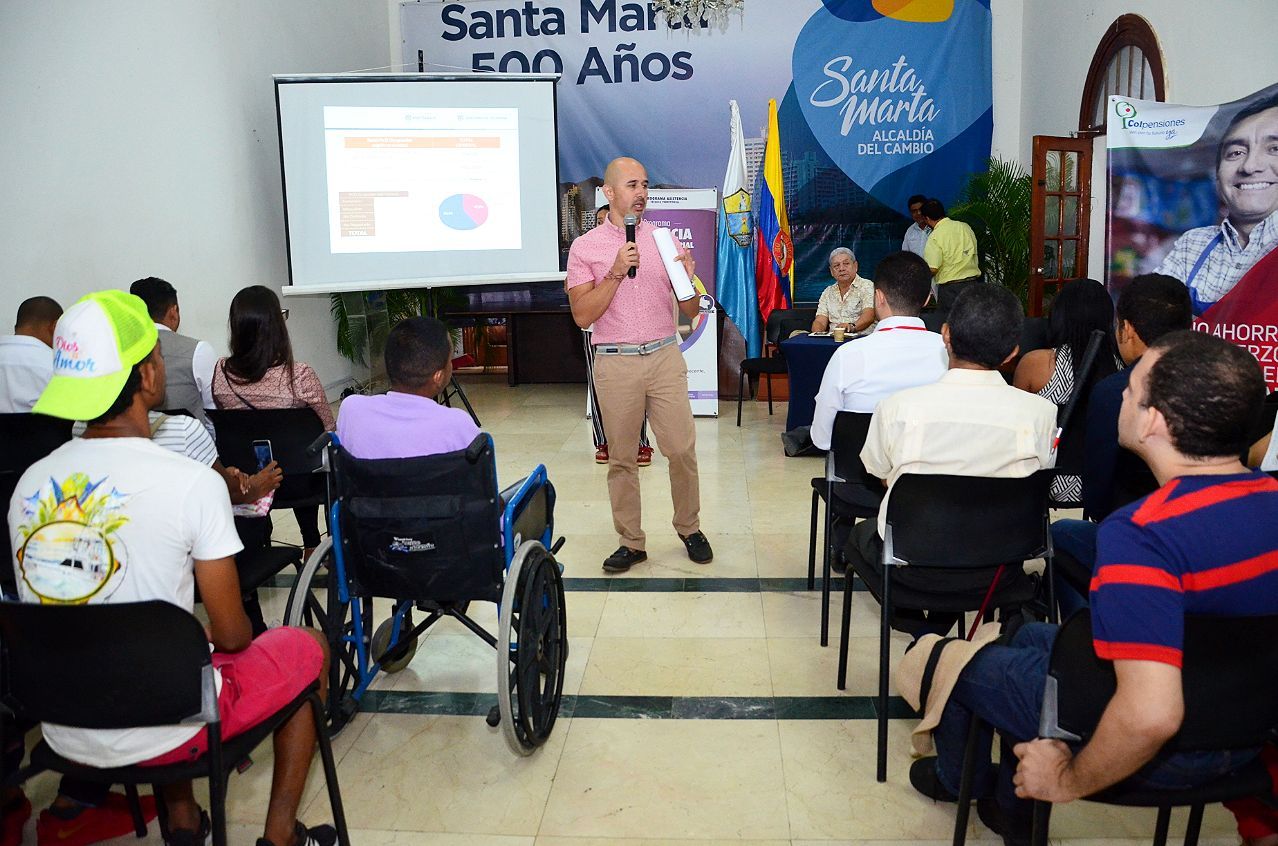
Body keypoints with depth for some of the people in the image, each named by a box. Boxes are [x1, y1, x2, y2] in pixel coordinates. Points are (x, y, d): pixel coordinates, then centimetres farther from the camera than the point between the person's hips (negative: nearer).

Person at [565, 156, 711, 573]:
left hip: (664, 356, 2)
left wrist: (687, 279, -14)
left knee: (682, 448, 0)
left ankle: (689, 527, 21)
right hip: (615, 363, -1)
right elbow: (582, 315, -8)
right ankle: (631, 542, 17)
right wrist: (616, 272, -17)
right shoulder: (585, 247, 1)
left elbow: (690, 311, 7)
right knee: (621, 457, 5)